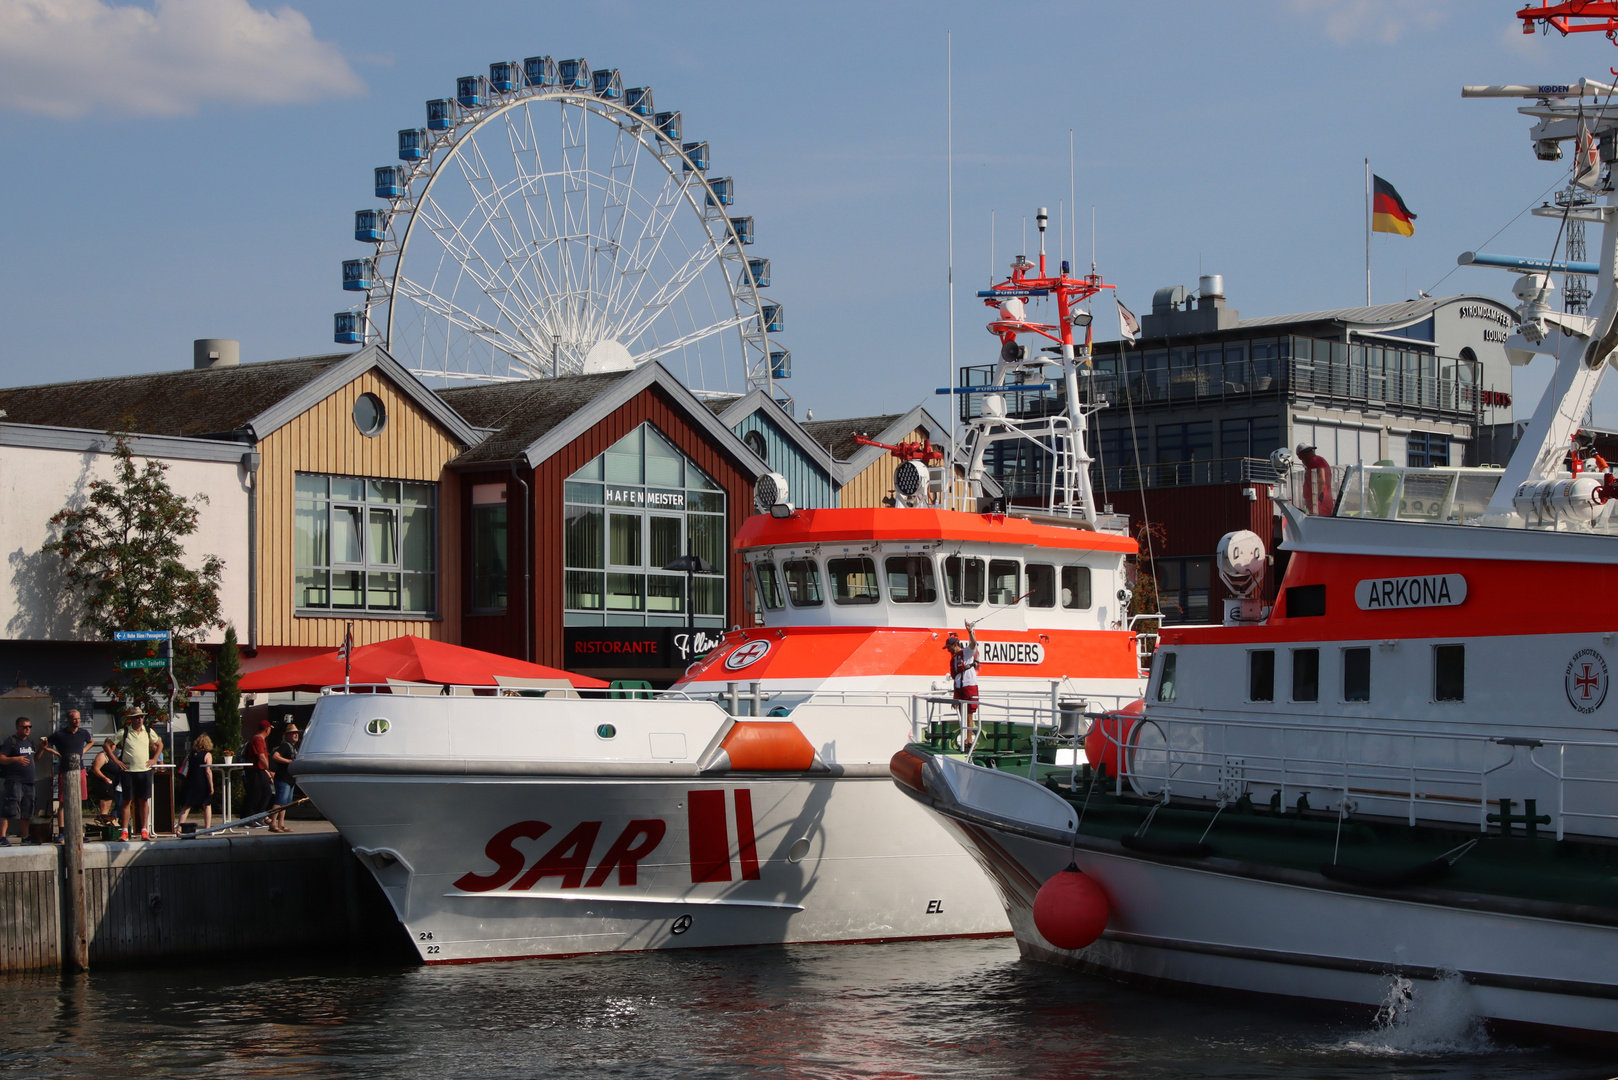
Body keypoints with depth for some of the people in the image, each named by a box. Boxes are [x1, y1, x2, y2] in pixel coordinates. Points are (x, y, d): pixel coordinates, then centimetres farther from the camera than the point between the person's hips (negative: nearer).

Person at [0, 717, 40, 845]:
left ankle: (26, 836, 21)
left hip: (28, 782, 8)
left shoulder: (30, 741, 17)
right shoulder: (11, 742, -7)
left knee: (27, 811, 13)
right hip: (14, 781, -8)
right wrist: (16, 759, -26)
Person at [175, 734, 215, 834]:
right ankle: (207, 828, 9)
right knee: (207, 806, 12)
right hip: (203, 784, -3)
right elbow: (208, 771, -12)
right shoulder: (207, 755, -4)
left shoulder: (191, 754, 9)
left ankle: (179, 827, -8)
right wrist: (211, 786, -11)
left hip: (190, 784, 3)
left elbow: (185, 771, 12)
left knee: (186, 807, 3)